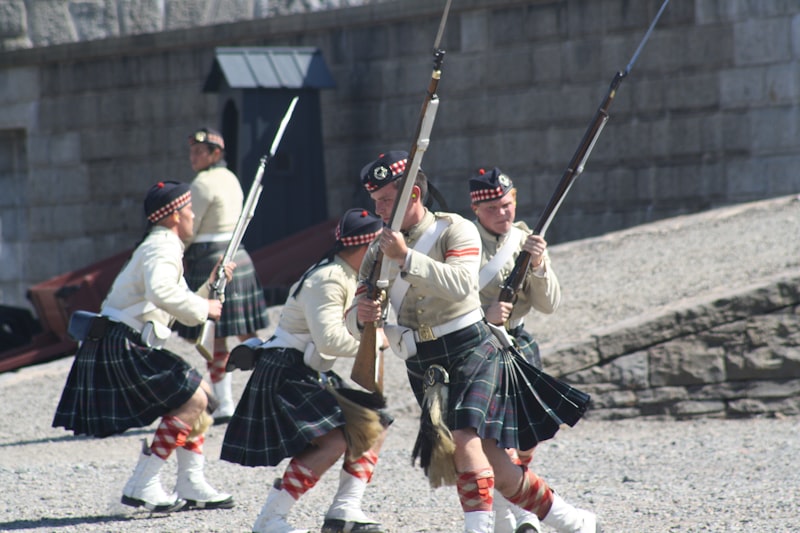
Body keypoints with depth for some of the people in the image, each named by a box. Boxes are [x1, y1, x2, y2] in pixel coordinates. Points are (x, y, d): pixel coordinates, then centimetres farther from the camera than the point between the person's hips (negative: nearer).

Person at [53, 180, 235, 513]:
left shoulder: (164, 248, 23)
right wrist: (203, 309, -22)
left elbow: (179, 308, 27)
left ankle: (191, 488, 13)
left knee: (200, 394, 15)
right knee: (192, 400, -15)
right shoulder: (161, 248, -11)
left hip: (131, 348, 11)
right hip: (121, 346, -11)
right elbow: (161, 292, -33)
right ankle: (142, 487, -15)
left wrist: (210, 286, 16)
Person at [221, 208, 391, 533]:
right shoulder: (327, 280, -19)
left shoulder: (347, 278, 13)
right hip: (285, 375, -11)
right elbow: (329, 339, -28)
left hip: (313, 377, 11)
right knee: (334, 440, -23)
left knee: (373, 428, 8)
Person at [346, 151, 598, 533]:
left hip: (471, 349, -4)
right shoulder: (380, 250, 8)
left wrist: (406, 258, -31)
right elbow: (355, 322, 3)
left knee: (464, 438, -28)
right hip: (424, 367, 4)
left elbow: (460, 284, -25)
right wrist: (361, 315, -21)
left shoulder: (455, 230, -6)